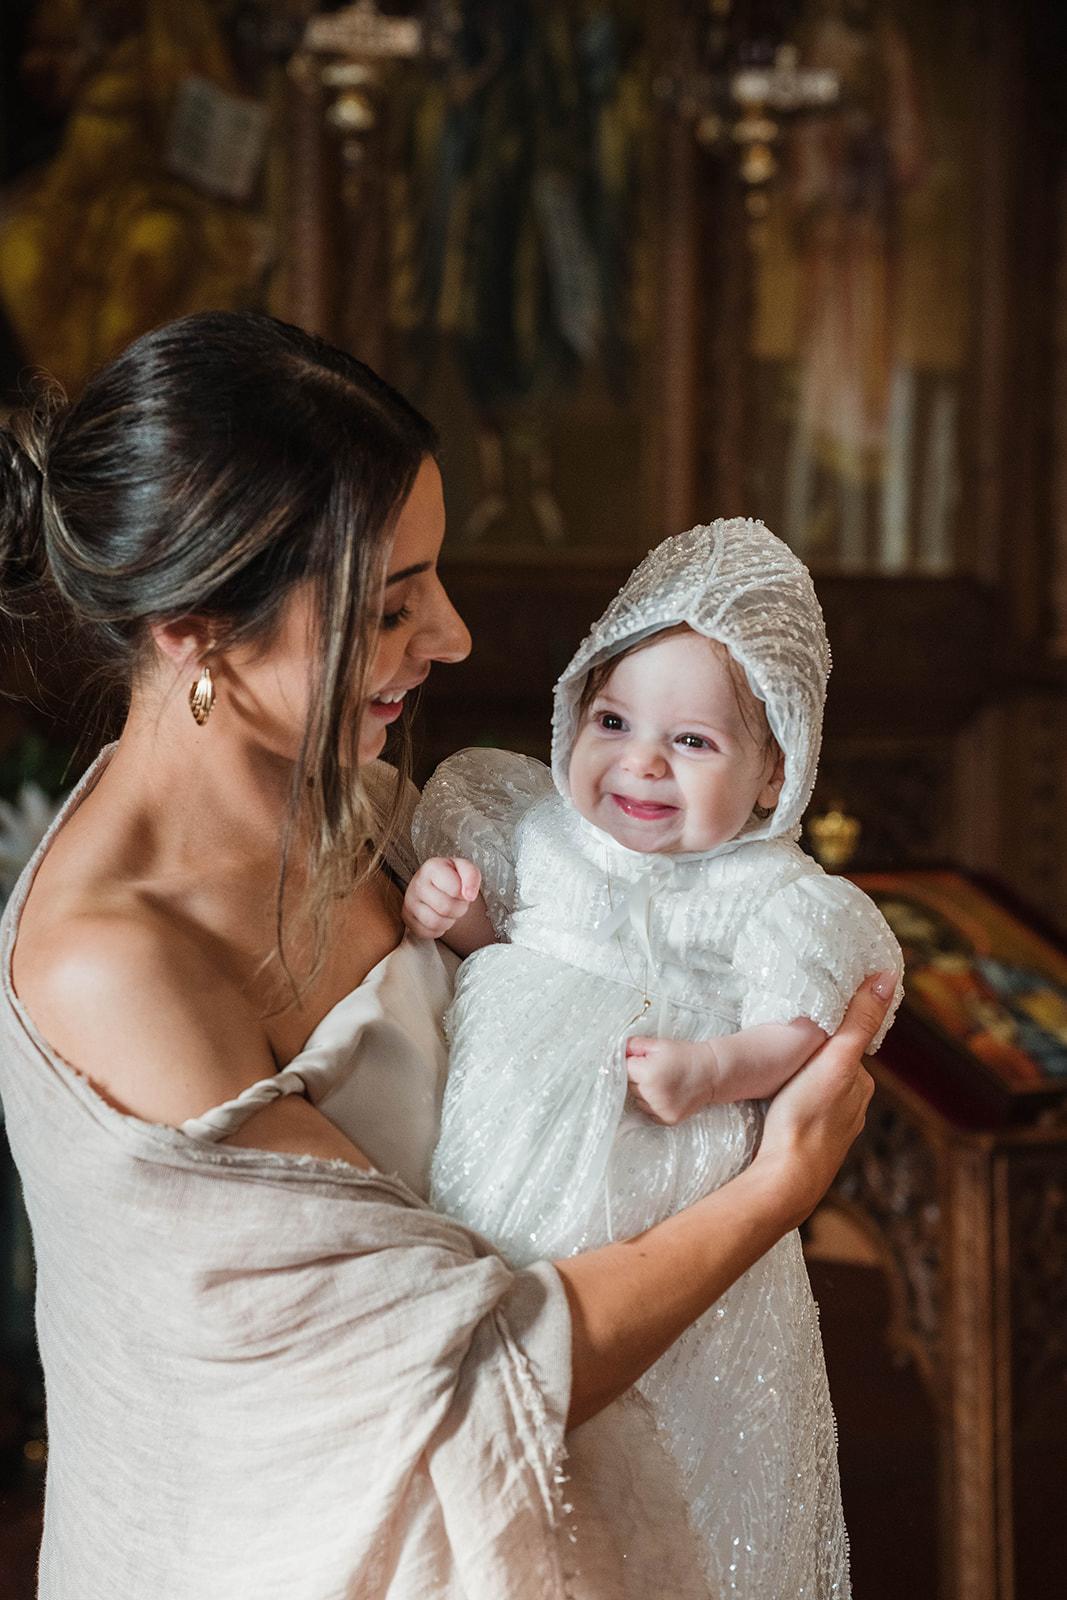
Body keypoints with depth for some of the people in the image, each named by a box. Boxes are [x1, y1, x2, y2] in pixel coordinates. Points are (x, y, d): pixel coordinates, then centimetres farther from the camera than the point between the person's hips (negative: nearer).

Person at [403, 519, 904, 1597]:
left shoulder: (771, 892, -3)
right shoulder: (540, 828, 6)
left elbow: (798, 1033, -9)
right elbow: (490, 924, 18)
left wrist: (711, 1068, -25)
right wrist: (448, 911, -3)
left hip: (657, 1191, -3)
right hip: (511, 1137, 3)